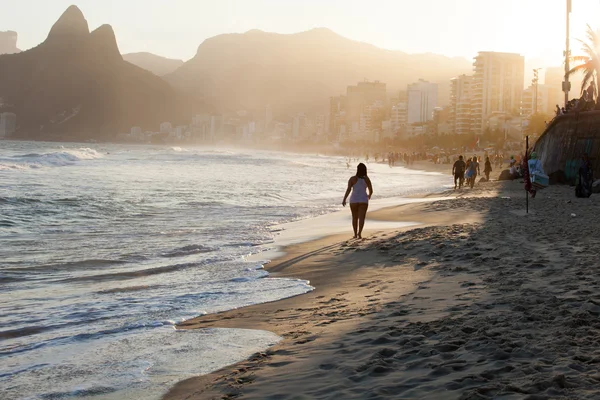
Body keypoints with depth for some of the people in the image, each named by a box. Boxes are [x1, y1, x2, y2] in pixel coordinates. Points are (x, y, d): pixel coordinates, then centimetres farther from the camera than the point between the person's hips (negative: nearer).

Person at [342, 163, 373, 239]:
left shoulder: (352, 179, -6)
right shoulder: (367, 179, -1)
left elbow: (348, 189, -14)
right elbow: (371, 190, 7)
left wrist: (344, 200, -13)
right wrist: (369, 195, 29)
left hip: (354, 200, 0)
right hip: (363, 200, 0)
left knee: (355, 218, 16)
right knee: (361, 218, -3)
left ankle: (355, 234, 19)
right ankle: (359, 233, -21)